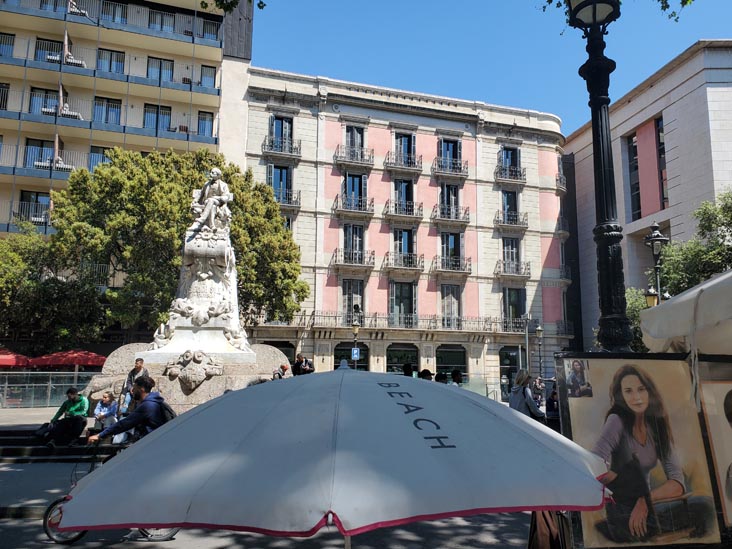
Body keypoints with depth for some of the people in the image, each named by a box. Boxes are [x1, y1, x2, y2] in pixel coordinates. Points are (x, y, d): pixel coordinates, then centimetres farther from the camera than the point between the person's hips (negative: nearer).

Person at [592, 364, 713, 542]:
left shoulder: (657, 426, 2)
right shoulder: (617, 420, -13)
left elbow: (677, 483, -6)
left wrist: (645, 499, -21)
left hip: (644, 508, 5)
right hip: (619, 514, -5)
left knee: (703, 505, -16)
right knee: (631, 463, -29)